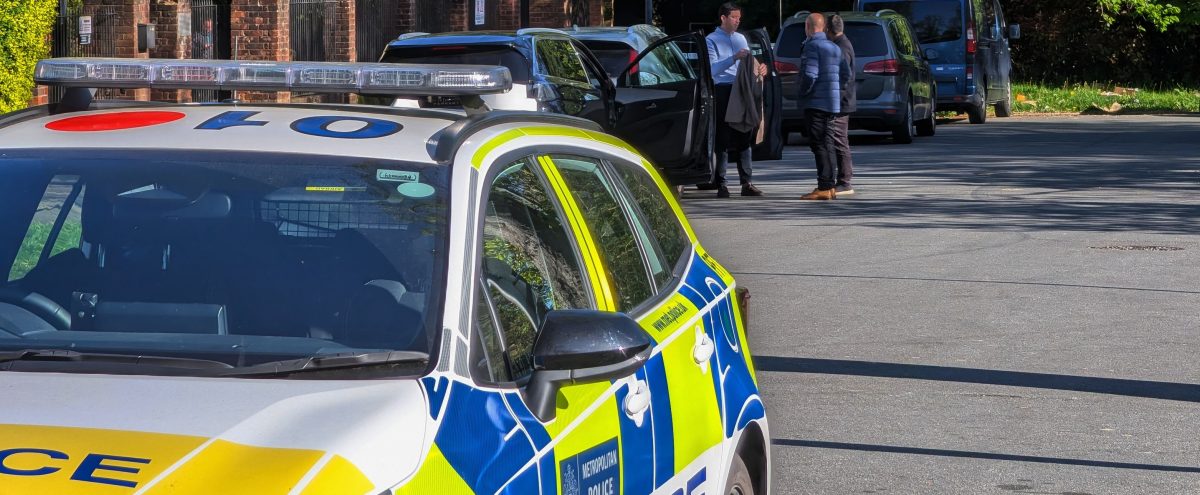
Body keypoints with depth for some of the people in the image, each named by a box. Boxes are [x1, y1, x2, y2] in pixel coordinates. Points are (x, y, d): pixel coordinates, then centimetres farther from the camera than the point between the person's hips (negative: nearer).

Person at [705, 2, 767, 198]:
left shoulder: (741, 39, 17)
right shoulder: (711, 40, -2)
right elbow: (712, 68, -15)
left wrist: (760, 68, -6)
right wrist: (734, 58, -27)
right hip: (723, 91, -6)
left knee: (744, 138, 6)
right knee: (722, 139, -5)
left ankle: (746, 182, 10)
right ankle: (721, 184, -2)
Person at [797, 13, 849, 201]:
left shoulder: (812, 46, -11)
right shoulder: (834, 48, 15)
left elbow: (810, 75, -20)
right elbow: (846, 74, 15)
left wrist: (803, 93, -7)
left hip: (816, 102, -8)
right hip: (832, 103, 8)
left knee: (819, 145, -7)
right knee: (827, 144, 13)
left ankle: (824, 187, -10)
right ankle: (830, 186, 16)